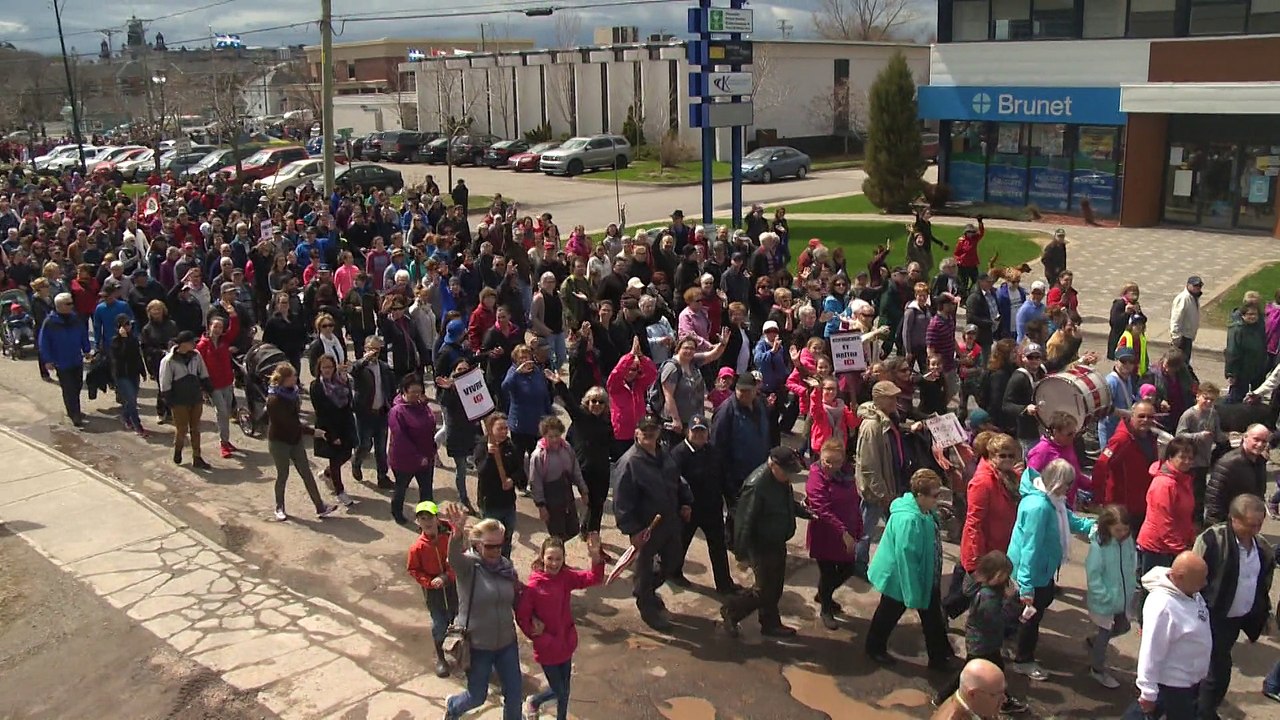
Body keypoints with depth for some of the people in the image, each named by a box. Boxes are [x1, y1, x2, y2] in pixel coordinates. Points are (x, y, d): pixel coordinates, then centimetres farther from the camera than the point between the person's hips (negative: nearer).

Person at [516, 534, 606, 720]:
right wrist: (537, 636, -11)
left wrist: (596, 556, -35)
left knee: (564, 689, 18)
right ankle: (532, 702, 36)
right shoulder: (533, 586, -21)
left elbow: (594, 578, -18)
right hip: (547, 647, -5)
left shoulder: (566, 576, -7)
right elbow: (521, 617, -14)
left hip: (565, 642, 5)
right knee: (558, 691, 8)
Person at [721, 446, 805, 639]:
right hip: (762, 547, -9)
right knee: (764, 590, 0)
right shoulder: (756, 485, -30)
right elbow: (744, 522, -26)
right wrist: (741, 553, -23)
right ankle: (730, 610, 19)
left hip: (778, 543, 9)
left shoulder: (781, 479, -1)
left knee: (775, 588, 19)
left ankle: (771, 624, 35)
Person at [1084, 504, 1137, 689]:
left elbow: (1132, 565, 7)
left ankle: (1094, 641, 49)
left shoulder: (1128, 540, -8)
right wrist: (1105, 596, -22)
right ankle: (1097, 669, 34)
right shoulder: (1099, 545, -25)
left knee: (1122, 627, 23)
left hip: (1124, 599, 6)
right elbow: (1093, 575, -22)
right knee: (1105, 633, 11)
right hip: (1104, 602, -6)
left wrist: (1131, 586, 1)